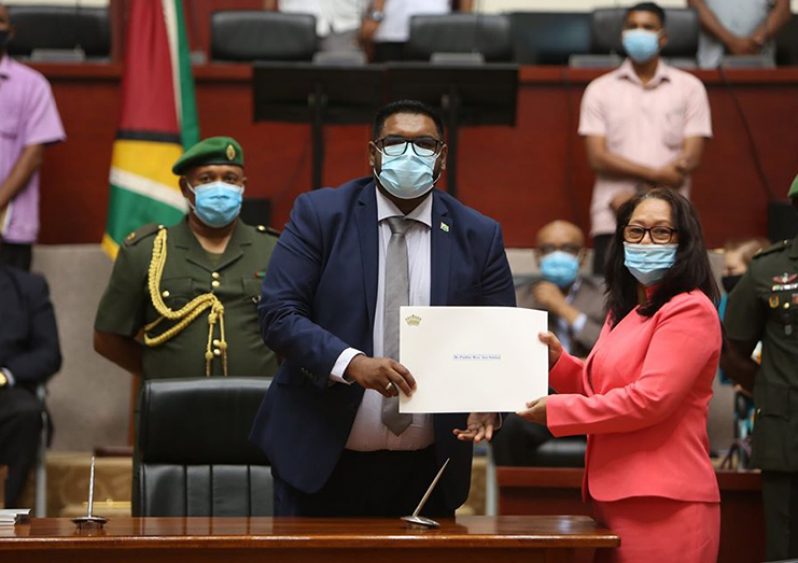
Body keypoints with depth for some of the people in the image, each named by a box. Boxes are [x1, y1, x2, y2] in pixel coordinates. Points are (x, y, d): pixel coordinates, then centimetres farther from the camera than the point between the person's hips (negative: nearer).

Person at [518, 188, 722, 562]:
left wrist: (556, 410, -13)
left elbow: (650, 400, -20)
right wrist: (559, 361, 5)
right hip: (615, 498, 9)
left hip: (662, 503, -9)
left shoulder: (689, 310, -12)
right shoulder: (623, 310, 18)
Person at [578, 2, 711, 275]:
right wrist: (656, 174, -10)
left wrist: (635, 198, -8)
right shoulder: (600, 89, 11)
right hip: (612, 221, 0)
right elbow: (598, 157, 1)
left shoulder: (689, 87, 9)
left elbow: (691, 156, 1)